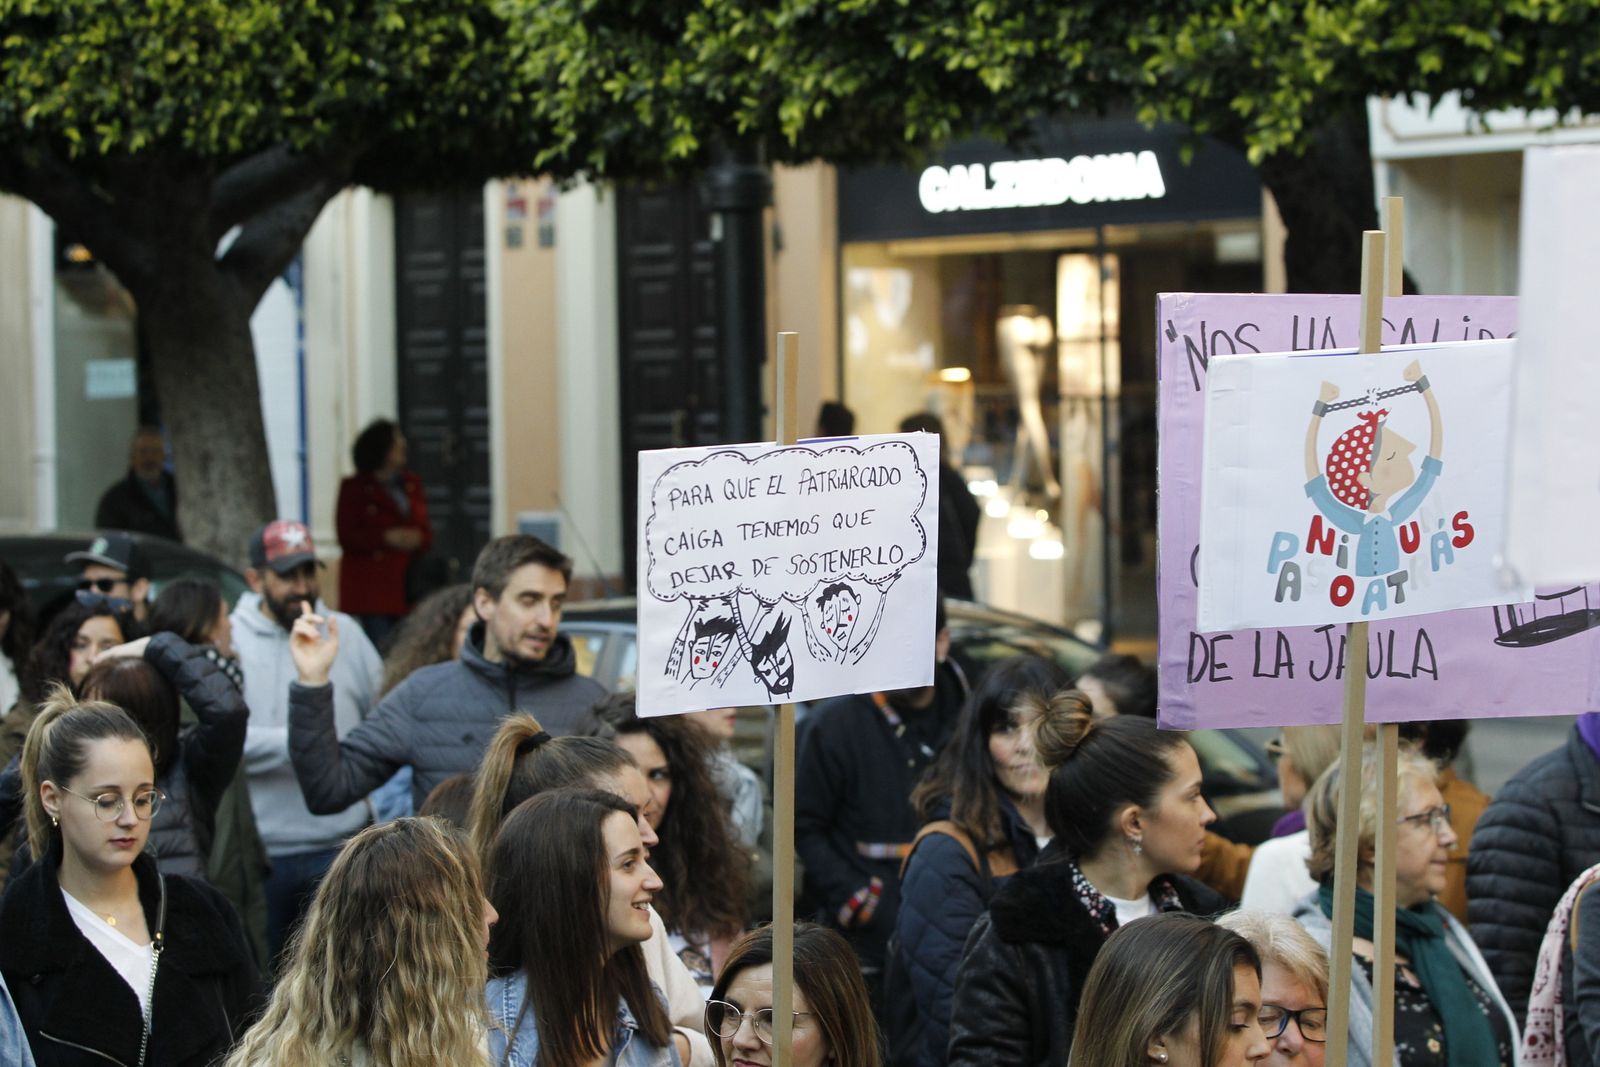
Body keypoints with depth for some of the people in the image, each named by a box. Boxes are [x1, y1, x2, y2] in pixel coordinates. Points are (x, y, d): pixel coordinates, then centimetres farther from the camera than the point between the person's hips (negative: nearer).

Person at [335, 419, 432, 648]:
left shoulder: (412, 484, 16)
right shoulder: (355, 488, 2)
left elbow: (425, 530, 18)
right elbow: (347, 537, -4)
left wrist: (418, 538, -6)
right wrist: (388, 537, -14)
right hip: (371, 585, -4)